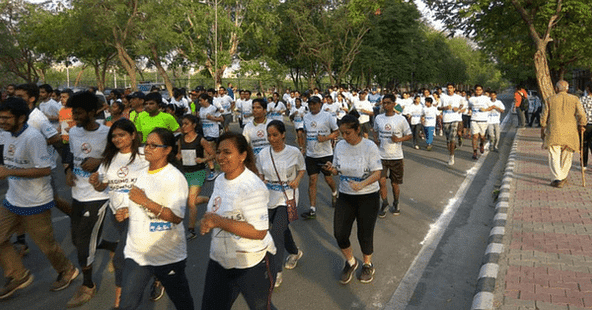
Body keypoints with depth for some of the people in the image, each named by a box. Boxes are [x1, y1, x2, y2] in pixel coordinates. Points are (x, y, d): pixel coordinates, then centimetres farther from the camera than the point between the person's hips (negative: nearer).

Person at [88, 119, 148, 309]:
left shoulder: (144, 157, -8)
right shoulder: (109, 158, 9)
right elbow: (102, 187, 12)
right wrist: (96, 183, -12)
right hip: (115, 212, 5)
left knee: (119, 257, -10)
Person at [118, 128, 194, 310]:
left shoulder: (175, 178, -16)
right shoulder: (142, 174, 7)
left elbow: (177, 217, -25)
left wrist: (146, 202, -30)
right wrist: (126, 212, 4)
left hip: (168, 256, -6)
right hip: (137, 252, 6)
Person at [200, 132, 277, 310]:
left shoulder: (252, 187, -24)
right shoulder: (220, 180, 4)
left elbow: (259, 232, -28)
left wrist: (219, 222, -26)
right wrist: (208, 222, -2)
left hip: (251, 264, -7)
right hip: (219, 260, 7)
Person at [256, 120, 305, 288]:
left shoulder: (294, 152, -8)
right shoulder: (263, 154, -1)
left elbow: (302, 169, 7)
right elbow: (260, 174, 12)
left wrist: (297, 179, -12)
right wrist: (262, 182, -9)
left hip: (288, 197, -4)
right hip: (270, 197, 4)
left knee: (276, 232, -13)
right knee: (282, 228, 19)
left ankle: (276, 272, -1)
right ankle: (295, 252, 49)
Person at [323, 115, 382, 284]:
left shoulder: (369, 147, -14)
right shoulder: (340, 146, 0)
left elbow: (377, 173, -17)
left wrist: (362, 184, -35)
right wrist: (331, 169, -15)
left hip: (368, 196, -4)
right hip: (345, 196, 4)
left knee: (365, 235, 5)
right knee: (339, 233, -2)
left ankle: (368, 264, 36)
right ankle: (351, 262, 28)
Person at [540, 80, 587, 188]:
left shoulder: (550, 99, 4)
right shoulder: (574, 99, 4)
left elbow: (544, 117, 4)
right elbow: (582, 115, -4)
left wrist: (542, 131, 13)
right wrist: (581, 126, 12)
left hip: (554, 132, -2)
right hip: (570, 132, 2)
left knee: (554, 156, -1)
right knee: (567, 156, 16)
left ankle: (558, 178, -12)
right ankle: (563, 177, 25)